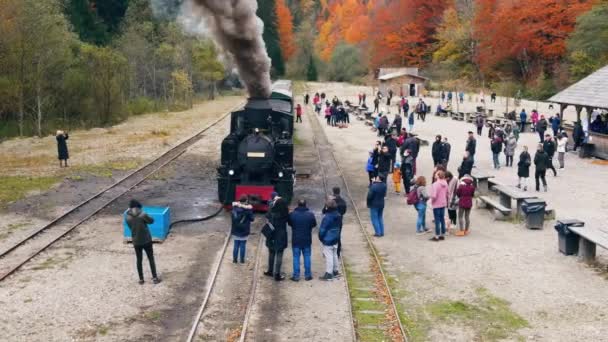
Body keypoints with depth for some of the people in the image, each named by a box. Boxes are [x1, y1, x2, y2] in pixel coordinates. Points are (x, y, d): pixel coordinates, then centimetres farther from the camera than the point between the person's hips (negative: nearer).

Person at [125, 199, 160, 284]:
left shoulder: (128, 217, -6)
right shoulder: (142, 214, -16)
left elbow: (130, 227, 7)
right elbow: (151, 221, 0)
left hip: (136, 242, 3)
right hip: (146, 240, -3)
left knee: (139, 260, 15)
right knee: (151, 259, 9)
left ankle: (141, 279, 19)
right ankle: (154, 278, 10)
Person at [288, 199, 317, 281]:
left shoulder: (292, 214, -12)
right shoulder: (310, 215, -9)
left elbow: (289, 223, 4)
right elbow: (314, 224, 4)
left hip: (296, 240, -1)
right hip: (307, 240, 1)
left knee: (296, 257, 7)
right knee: (307, 257, 12)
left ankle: (296, 275, 8)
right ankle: (307, 275, 17)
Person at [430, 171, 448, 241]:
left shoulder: (436, 184, -23)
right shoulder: (445, 183, 0)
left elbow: (434, 196, -24)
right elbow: (447, 193, 9)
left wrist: (432, 199, -5)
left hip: (437, 204, -7)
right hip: (443, 204, 7)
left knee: (437, 220, -1)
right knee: (442, 219, 14)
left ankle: (437, 236, 5)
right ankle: (442, 235, 23)